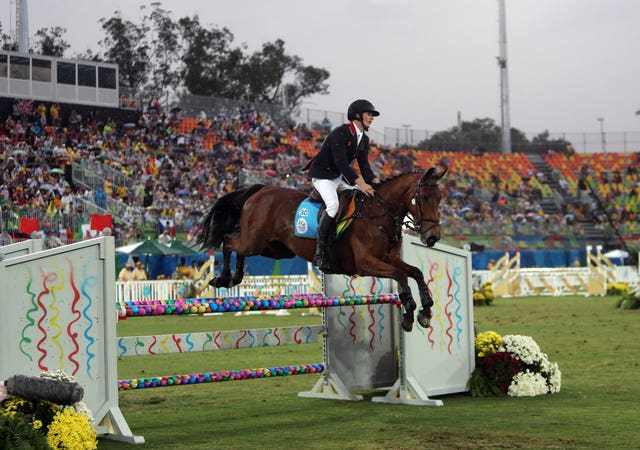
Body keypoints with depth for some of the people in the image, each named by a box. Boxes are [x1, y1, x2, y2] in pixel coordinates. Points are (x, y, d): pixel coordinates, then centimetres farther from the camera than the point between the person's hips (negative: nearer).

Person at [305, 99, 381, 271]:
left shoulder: (364, 139, 6)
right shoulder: (340, 133, -22)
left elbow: (364, 166, 3)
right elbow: (341, 163, -30)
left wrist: (375, 181, -17)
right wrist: (360, 183, -38)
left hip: (341, 176, 9)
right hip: (322, 175, -9)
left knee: (368, 197, -5)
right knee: (333, 205, -32)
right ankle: (319, 253, -28)